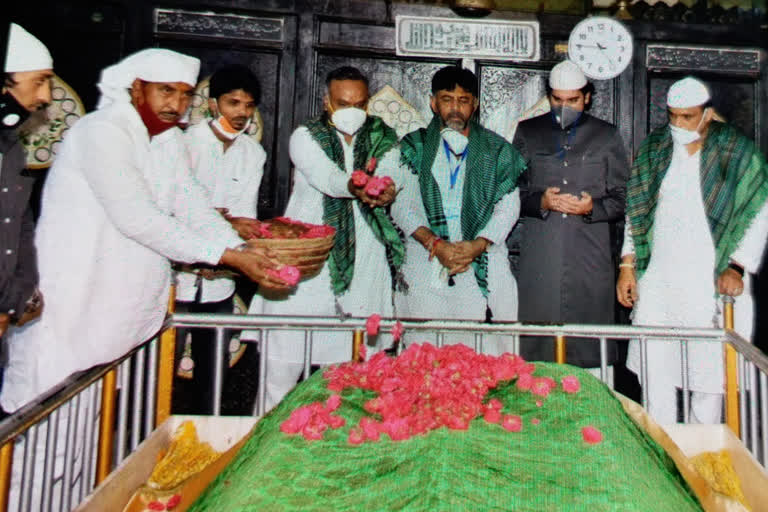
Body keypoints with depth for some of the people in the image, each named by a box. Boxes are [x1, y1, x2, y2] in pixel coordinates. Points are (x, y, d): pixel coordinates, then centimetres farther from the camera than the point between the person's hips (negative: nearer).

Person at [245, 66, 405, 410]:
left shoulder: (383, 139, 13)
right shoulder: (306, 137, 5)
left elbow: (387, 182, -4)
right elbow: (328, 178, -15)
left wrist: (381, 194, -28)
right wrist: (358, 187, -37)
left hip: (365, 261, 2)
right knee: (288, 348, -2)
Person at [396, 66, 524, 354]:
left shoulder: (497, 150, 13)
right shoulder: (415, 147, 12)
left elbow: (509, 206, 6)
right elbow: (403, 204, 3)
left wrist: (477, 245, -10)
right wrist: (435, 244, -11)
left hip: (483, 267, 0)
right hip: (425, 266, 0)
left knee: (486, 350, -5)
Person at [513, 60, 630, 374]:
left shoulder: (607, 137, 13)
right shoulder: (527, 133, 14)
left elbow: (623, 198, 11)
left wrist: (593, 207, -9)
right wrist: (540, 202, -10)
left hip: (591, 257, 0)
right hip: (539, 262, 0)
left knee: (590, 348, -1)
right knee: (537, 344, -1)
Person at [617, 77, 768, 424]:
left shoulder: (738, 152, 0)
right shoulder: (653, 147, 8)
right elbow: (635, 209, 10)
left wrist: (738, 267, -7)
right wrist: (627, 265, 6)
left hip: (711, 281, -2)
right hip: (657, 279, 2)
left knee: (709, 370, 1)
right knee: (655, 369, 2)